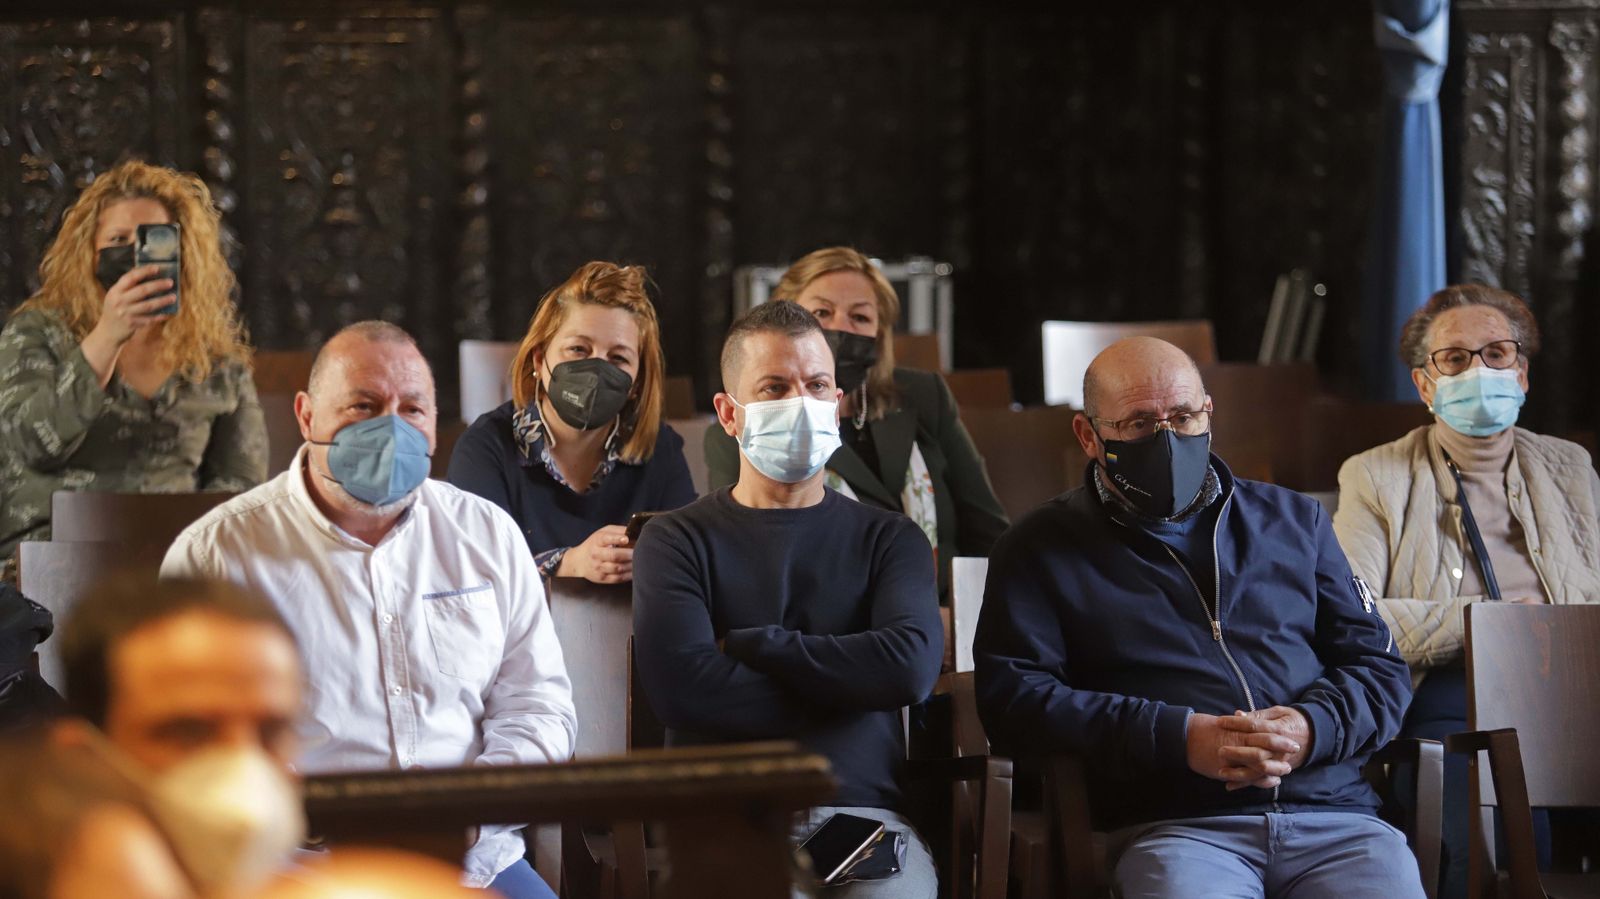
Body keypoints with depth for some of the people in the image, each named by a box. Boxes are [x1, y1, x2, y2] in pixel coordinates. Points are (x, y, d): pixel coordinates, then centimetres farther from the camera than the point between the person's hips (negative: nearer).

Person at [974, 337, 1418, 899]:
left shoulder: (1292, 520, 22)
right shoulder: (1042, 551, 13)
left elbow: (1378, 666, 18)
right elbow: (1012, 698, -1)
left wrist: (1311, 728, -6)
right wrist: (1179, 739, -11)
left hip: (1334, 813, 3)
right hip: (1176, 826, -2)